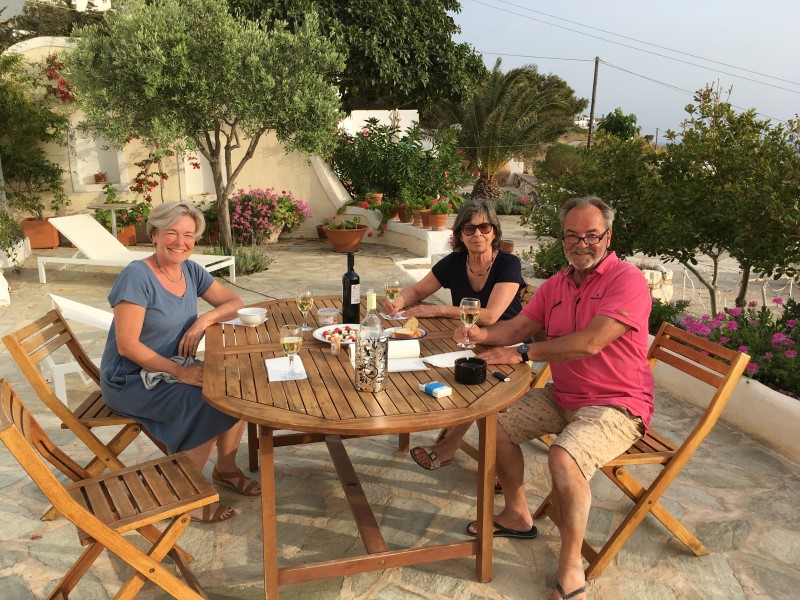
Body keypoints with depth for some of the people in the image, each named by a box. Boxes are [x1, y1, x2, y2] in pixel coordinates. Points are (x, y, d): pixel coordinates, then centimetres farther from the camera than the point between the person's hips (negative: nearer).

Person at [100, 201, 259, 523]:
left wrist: (205, 319, -14)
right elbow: (127, 346, -23)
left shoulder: (190, 270, 0)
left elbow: (233, 302, 5)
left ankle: (226, 468, 12)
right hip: (130, 380, -7)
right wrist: (179, 372, -25)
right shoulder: (137, 276, -21)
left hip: (172, 369, 7)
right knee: (207, 406, -26)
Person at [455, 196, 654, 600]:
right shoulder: (555, 285, 8)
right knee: (496, 420, 5)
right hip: (561, 397, 8)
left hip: (615, 405, -8)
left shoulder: (627, 280, -17)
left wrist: (523, 353, -22)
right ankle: (517, 516, 21)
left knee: (564, 459, -33)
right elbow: (518, 326, 10)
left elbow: (590, 343, -28)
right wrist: (482, 334, -12)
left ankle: (571, 564, -9)